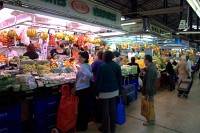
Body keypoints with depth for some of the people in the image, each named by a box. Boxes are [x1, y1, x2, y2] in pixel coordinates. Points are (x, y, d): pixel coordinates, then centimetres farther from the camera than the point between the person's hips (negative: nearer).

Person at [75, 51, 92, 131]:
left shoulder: (83, 66, -19)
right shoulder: (87, 65, 8)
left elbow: (89, 75, -35)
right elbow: (90, 74, 15)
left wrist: (83, 79, -20)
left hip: (81, 89, -10)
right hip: (85, 88, 10)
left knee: (81, 108, 5)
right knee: (84, 107, 18)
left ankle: (81, 126, 20)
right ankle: (84, 125, 33)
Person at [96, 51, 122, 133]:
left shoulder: (102, 66, -14)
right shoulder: (117, 66, 1)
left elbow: (99, 81, -13)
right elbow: (120, 79, 5)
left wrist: (97, 93, -5)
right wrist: (119, 90, 15)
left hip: (105, 92, -5)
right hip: (114, 91, 5)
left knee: (105, 110, 7)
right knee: (113, 109, 14)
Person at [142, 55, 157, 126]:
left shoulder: (150, 69, -26)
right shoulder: (152, 66, 6)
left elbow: (149, 82, -25)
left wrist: (147, 93, -20)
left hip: (150, 89, -10)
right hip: (152, 88, 10)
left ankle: (151, 121, 19)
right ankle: (152, 118, 35)